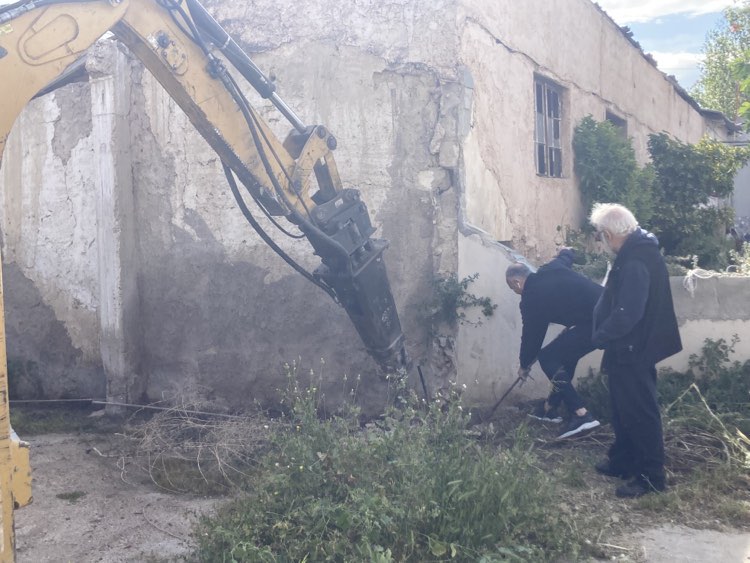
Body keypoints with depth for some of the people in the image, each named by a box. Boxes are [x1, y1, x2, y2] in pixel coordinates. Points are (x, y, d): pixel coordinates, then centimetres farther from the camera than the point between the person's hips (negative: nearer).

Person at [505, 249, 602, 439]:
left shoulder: (531, 298, -5)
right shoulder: (552, 268, 14)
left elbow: (531, 334, 5)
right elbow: (567, 255, 36)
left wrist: (524, 365, 22)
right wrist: (565, 251, 63)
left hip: (593, 322, -10)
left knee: (547, 358, 0)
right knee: (566, 353, 24)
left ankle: (581, 415, -8)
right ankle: (551, 408, 33)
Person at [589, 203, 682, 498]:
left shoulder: (635, 262, -25)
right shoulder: (637, 251, 9)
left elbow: (628, 313, -29)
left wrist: (601, 336, -16)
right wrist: (607, 334, 11)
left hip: (633, 350, -10)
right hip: (628, 348, 10)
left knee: (640, 412, 0)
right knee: (624, 409, 20)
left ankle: (651, 476, 10)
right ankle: (622, 461, 33)